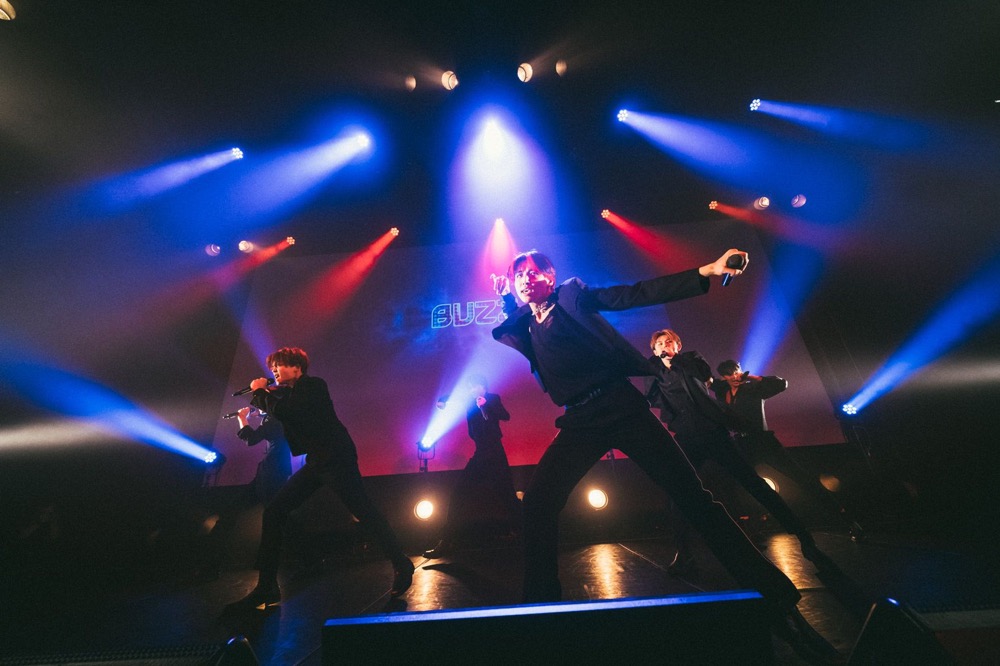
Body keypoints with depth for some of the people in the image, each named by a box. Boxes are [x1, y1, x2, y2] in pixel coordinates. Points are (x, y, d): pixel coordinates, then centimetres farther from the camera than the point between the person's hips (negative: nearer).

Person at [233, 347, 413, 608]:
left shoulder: (312, 385, -8)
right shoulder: (289, 393, 18)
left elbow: (281, 411, -19)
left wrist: (261, 391, -3)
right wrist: (261, 394, 15)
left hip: (336, 458, -9)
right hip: (315, 462, 9)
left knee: (364, 512, -10)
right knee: (273, 513, 5)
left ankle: (402, 566, 1)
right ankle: (267, 587, 17)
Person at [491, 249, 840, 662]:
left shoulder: (573, 295, 3)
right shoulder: (522, 326, 16)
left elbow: (636, 294, -4)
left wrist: (706, 272, -13)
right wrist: (505, 297, 9)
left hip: (619, 405, -3)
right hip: (580, 422, 4)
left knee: (691, 494, -4)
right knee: (537, 503, -12)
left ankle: (775, 599, 9)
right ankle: (540, 602, 4)